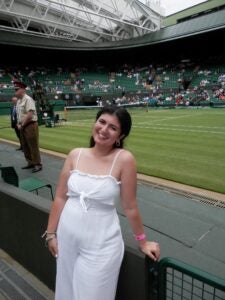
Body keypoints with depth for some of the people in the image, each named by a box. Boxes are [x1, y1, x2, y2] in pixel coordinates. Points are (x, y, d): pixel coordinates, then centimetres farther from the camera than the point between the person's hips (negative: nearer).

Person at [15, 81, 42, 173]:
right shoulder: (19, 100, 14)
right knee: (25, 146, 14)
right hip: (22, 126, 9)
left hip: (30, 125, -9)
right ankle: (30, 163, 26)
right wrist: (18, 124, 6)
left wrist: (22, 125, -14)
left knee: (33, 146, -5)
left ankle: (37, 164, 4)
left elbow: (29, 115, -21)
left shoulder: (28, 99, -14)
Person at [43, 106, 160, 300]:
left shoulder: (124, 159, -19)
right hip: (67, 237, 5)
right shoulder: (75, 155, -6)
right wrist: (51, 233, 6)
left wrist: (143, 242, -1)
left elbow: (130, 207, -10)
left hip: (101, 244, -4)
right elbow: (60, 198, 1)